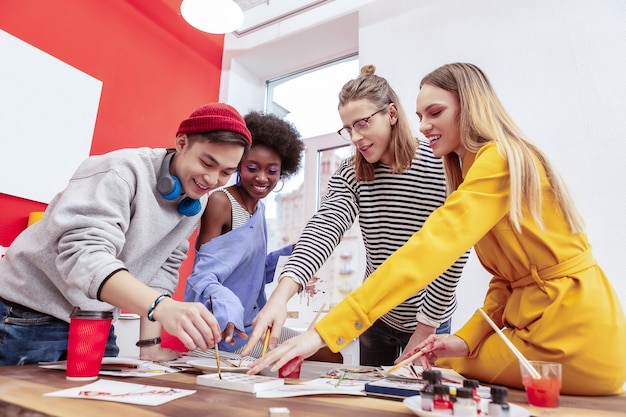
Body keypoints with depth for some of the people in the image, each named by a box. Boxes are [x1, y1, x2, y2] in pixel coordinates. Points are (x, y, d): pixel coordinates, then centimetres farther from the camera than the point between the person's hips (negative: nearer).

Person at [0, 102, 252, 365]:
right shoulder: (125, 171, -24)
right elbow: (84, 253, -36)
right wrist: (161, 307, -49)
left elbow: (164, 268, -1)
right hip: (32, 315, -5)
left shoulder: (196, 203, -3)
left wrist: (149, 343, -8)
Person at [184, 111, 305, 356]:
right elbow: (204, 274, -20)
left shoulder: (260, 207, 8)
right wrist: (225, 309, -38)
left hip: (251, 324, 8)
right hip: (221, 328, -8)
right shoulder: (221, 202, -16)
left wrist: (292, 253, 0)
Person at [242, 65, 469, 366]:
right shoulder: (350, 175, -9)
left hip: (428, 320, -3)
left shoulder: (441, 168, -18)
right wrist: (281, 295, -41)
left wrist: (425, 330, -13)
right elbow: (323, 229, -26)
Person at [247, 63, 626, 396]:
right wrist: (467, 339, -5)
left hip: (573, 337, -8)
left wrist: (324, 331, -32)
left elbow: (427, 251, -30)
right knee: (437, 367, 10)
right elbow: (508, 277, 8)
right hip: (537, 322, 8)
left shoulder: (499, 159, -18)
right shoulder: (478, 168, 12)